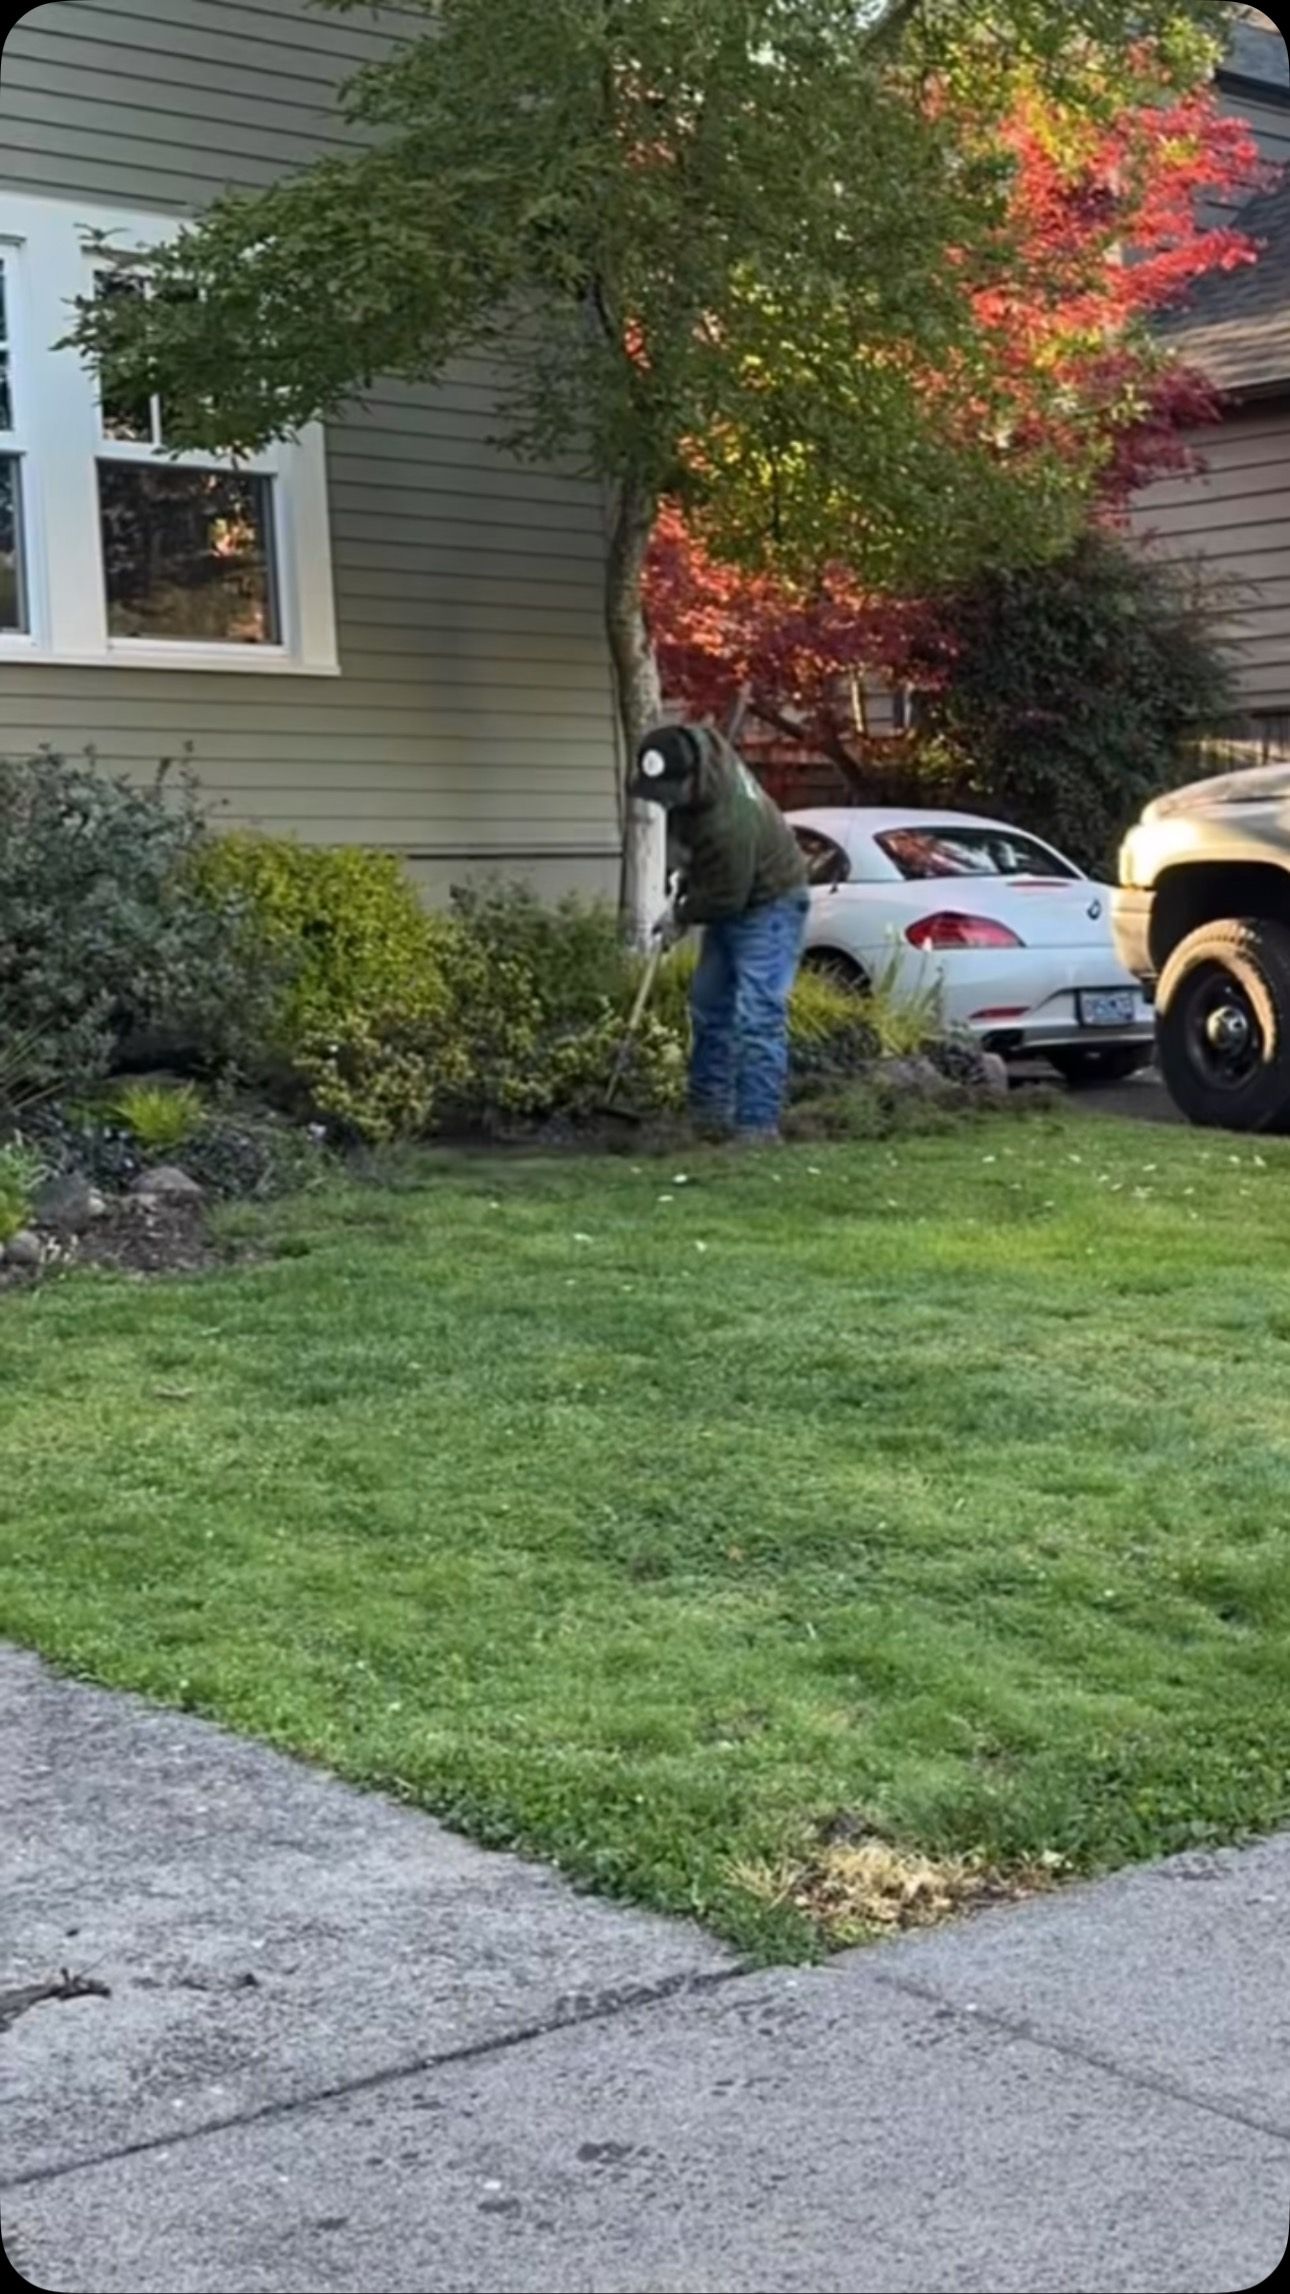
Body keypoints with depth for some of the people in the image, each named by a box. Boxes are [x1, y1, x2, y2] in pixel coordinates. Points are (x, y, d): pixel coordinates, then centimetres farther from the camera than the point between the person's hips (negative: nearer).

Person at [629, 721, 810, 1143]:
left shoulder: (729, 824, -39)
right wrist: (677, 851, -1)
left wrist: (681, 916, -9)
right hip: (732, 898, 10)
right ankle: (709, 1111, 26)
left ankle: (757, 1126, -17)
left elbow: (725, 898, -27)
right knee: (709, 1005, 16)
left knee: (757, 1018, -16)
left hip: (767, 905, -10)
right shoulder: (695, 745, -14)